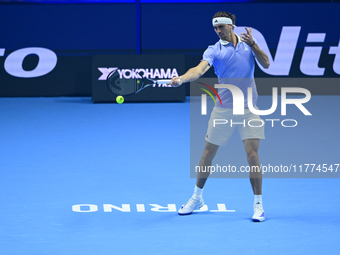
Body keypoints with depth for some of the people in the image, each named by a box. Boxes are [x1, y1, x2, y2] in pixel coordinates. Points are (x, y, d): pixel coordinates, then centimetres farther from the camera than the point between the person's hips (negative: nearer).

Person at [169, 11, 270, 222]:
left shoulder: (247, 43, 6)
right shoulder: (214, 50, -4)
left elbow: (266, 64, -1)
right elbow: (200, 69, -21)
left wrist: (252, 44, -13)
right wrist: (182, 78, -41)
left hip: (249, 108, 0)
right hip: (224, 108, 0)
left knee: (252, 154, -9)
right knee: (208, 153, 7)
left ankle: (258, 204, -1)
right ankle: (197, 198, 26)